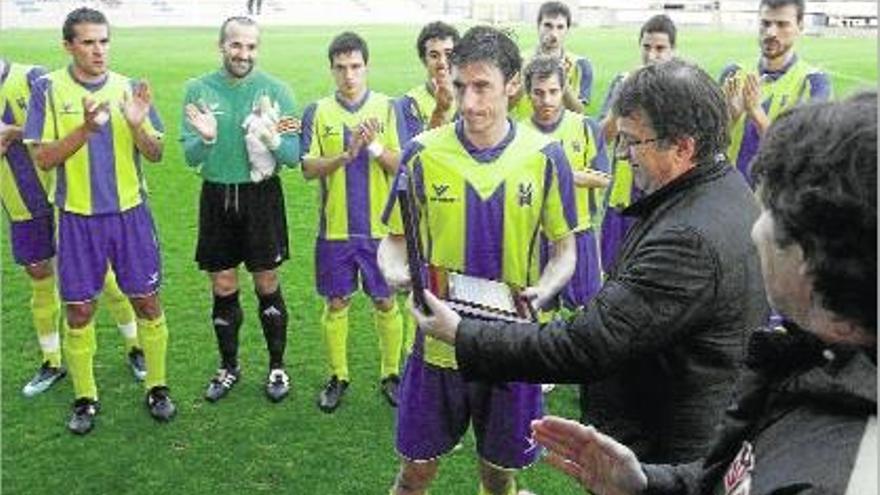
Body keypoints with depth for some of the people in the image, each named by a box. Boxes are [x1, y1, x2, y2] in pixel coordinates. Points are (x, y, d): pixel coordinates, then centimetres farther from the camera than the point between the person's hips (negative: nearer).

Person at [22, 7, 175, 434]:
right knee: (79, 310, 6)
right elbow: (43, 159, -7)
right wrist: (85, 129, -22)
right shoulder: (48, 89, -3)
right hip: (78, 218, -1)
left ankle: (157, 387, 22)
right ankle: (85, 398, 22)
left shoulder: (129, 88, 1)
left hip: (130, 213, 1)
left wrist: (137, 125, -20)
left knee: (147, 302, 5)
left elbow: (155, 155, 1)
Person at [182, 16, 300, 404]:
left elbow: (294, 156, -9)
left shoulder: (274, 89, -7)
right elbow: (190, 157, -4)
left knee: (267, 285, 7)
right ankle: (228, 366, 29)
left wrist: (273, 139, -30)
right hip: (216, 197, 2)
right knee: (223, 287, 11)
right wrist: (205, 138, -25)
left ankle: (277, 367, 24)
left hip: (261, 196, -2)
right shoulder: (198, 90, -2)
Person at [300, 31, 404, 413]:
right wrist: (346, 155, -22)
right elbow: (309, 168, -6)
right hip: (335, 228, 1)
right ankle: (338, 377, 25)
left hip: (380, 226, 0)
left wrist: (375, 147, -22)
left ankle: (390, 375, 24)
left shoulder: (387, 108, -1)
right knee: (336, 304, 9)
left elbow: (401, 166, -5)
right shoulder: (317, 112, 1)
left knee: (386, 302, 8)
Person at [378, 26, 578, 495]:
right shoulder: (423, 152, -7)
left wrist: (544, 289, -18)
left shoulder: (545, 156, -7)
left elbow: (564, 248, 3)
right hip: (438, 340, 0)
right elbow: (395, 238, 2)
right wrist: (395, 271, -20)